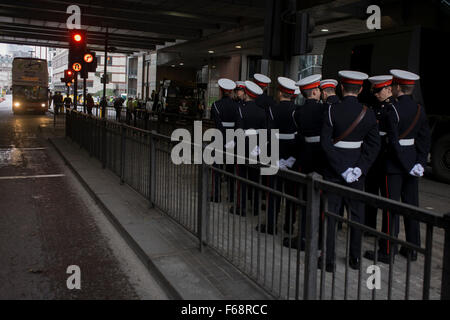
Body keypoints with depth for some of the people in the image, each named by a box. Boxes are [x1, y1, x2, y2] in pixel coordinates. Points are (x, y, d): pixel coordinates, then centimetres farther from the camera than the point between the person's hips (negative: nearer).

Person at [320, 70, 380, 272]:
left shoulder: (332, 111, -10)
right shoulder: (368, 114, -2)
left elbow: (326, 143, -16)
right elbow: (374, 145, -6)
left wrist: (342, 169, -14)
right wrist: (360, 168, -9)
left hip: (334, 170, -2)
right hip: (357, 169, 3)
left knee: (330, 213, 5)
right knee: (357, 212, 13)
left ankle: (329, 259, 9)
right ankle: (355, 258, 23)